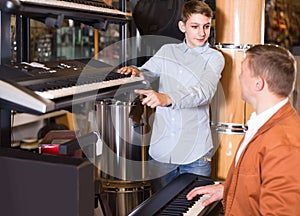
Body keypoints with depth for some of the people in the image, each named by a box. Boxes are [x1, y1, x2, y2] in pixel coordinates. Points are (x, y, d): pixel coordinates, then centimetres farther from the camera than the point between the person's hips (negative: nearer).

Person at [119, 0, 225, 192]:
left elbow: (204, 91, -19)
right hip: (161, 148, 3)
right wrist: (136, 72, -15)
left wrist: (167, 99, -38)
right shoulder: (167, 51, 11)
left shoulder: (214, 58, -2)